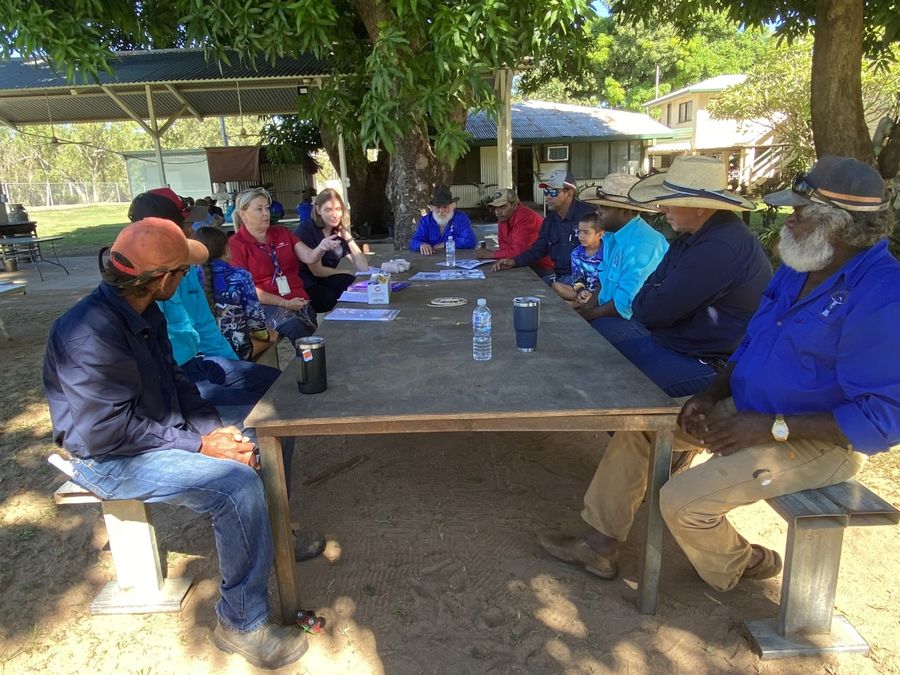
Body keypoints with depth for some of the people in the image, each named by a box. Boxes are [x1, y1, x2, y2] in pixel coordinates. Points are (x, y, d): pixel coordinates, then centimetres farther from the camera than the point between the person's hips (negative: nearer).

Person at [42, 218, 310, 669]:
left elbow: (173, 379, 8)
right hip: (111, 459, -9)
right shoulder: (92, 331, -27)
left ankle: (271, 539, 23)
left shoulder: (144, 313, 2)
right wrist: (198, 445, -23)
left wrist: (216, 429, -7)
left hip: (159, 431, 9)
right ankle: (242, 623, -10)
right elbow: (106, 433, -28)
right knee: (238, 484, -26)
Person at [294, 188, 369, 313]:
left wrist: (348, 237, -9)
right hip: (305, 288, -6)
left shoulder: (339, 232, 7)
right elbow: (317, 271, -14)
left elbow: (363, 268, -2)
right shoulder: (306, 230, -12)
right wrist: (350, 275, -4)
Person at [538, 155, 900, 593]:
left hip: (818, 440, -9)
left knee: (682, 501, -22)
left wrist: (772, 426, -25)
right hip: (748, 409, 9)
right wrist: (711, 396, -1)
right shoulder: (800, 266, 5)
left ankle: (738, 567, 14)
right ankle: (601, 544, 12)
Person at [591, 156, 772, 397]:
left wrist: (646, 300, -3)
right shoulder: (695, 235, 7)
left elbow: (654, 310, -25)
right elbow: (652, 287, 12)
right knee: (599, 328, 10)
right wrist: (654, 297, -9)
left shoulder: (722, 248, -27)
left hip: (708, 366, -10)